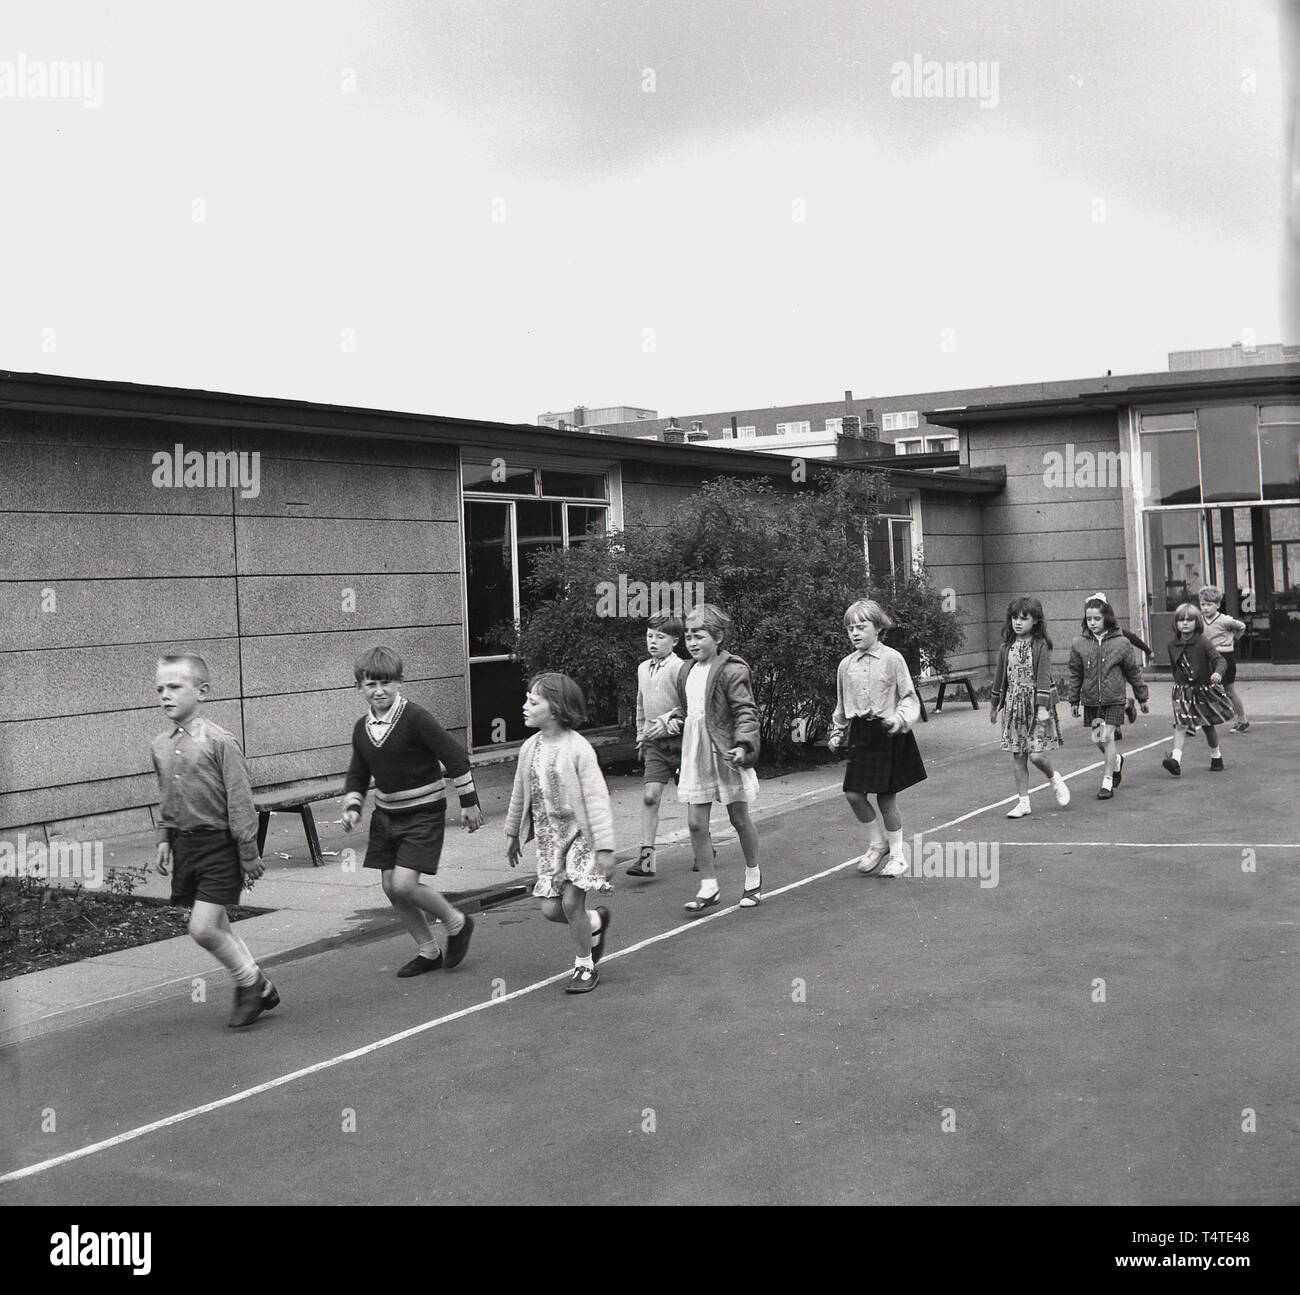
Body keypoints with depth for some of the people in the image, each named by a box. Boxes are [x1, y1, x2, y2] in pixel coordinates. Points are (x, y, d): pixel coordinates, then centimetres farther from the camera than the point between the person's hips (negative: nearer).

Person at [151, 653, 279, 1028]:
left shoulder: (219, 741, -13)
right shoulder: (160, 746, 6)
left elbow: (240, 802, -12)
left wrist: (249, 856, -12)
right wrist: (164, 839, 11)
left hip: (219, 844, -7)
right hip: (185, 843, 7)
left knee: (203, 928, -11)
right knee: (215, 927, 12)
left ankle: (251, 982, 12)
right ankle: (257, 987, 28)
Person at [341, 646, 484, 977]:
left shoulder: (415, 718, -18)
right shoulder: (362, 728, 3)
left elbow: (455, 758, -13)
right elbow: (358, 775, 17)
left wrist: (469, 803, -10)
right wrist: (352, 807, 1)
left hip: (423, 814, -7)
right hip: (386, 815, 7)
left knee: (404, 885, -15)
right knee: (390, 888, 5)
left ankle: (457, 923, 10)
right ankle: (428, 952, 23)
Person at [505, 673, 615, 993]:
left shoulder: (578, 748, -16)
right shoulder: (529, 748, 2)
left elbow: (597, 798, -17)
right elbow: (520, 793, 17)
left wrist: (604, 847, -20)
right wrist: (512, 833, 23)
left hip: (579, 832, -6)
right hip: (548, 835, 6)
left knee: (571, 902, -11)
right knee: (550, 909, 0)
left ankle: (585, 965, 11)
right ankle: (596, 921, 31)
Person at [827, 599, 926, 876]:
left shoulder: (892, 659, -7)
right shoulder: (846, 665, 7)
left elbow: (909, 697, -5)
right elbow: (841, 705, 18)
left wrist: (900, 718, -21)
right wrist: (836, 733, 14)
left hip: (888, 733, -4)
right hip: (860, 733, 4)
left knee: (886, 797, 0)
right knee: (853, 793, -4)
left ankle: (897, 855, 17)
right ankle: (878, 841, 20)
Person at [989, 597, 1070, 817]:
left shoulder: (1041, 646, -6)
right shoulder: (1006, 647, 7)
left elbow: (1043, 678, -12)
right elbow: (999, 677, 15)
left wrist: (1042, 707, -18)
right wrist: (993, 705, 19)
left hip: (1035, 704, -4)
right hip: (1013, 704, 4)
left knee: (1036, 754, -9)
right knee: (1017, 755, 4)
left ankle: (1054, 779, 23)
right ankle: (1023, 800, 12)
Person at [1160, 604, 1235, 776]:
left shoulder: (1203, 642, -14)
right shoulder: (1173, 645, 1)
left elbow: (1219, 659, -25)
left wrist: (1218, 673, -44)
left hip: (1205, 688, -2)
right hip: (1183, 690, 2)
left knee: (1208, 725, 13)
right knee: (1181, 723, -15)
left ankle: (1216, 755, 35)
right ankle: (1176, 758, -25)